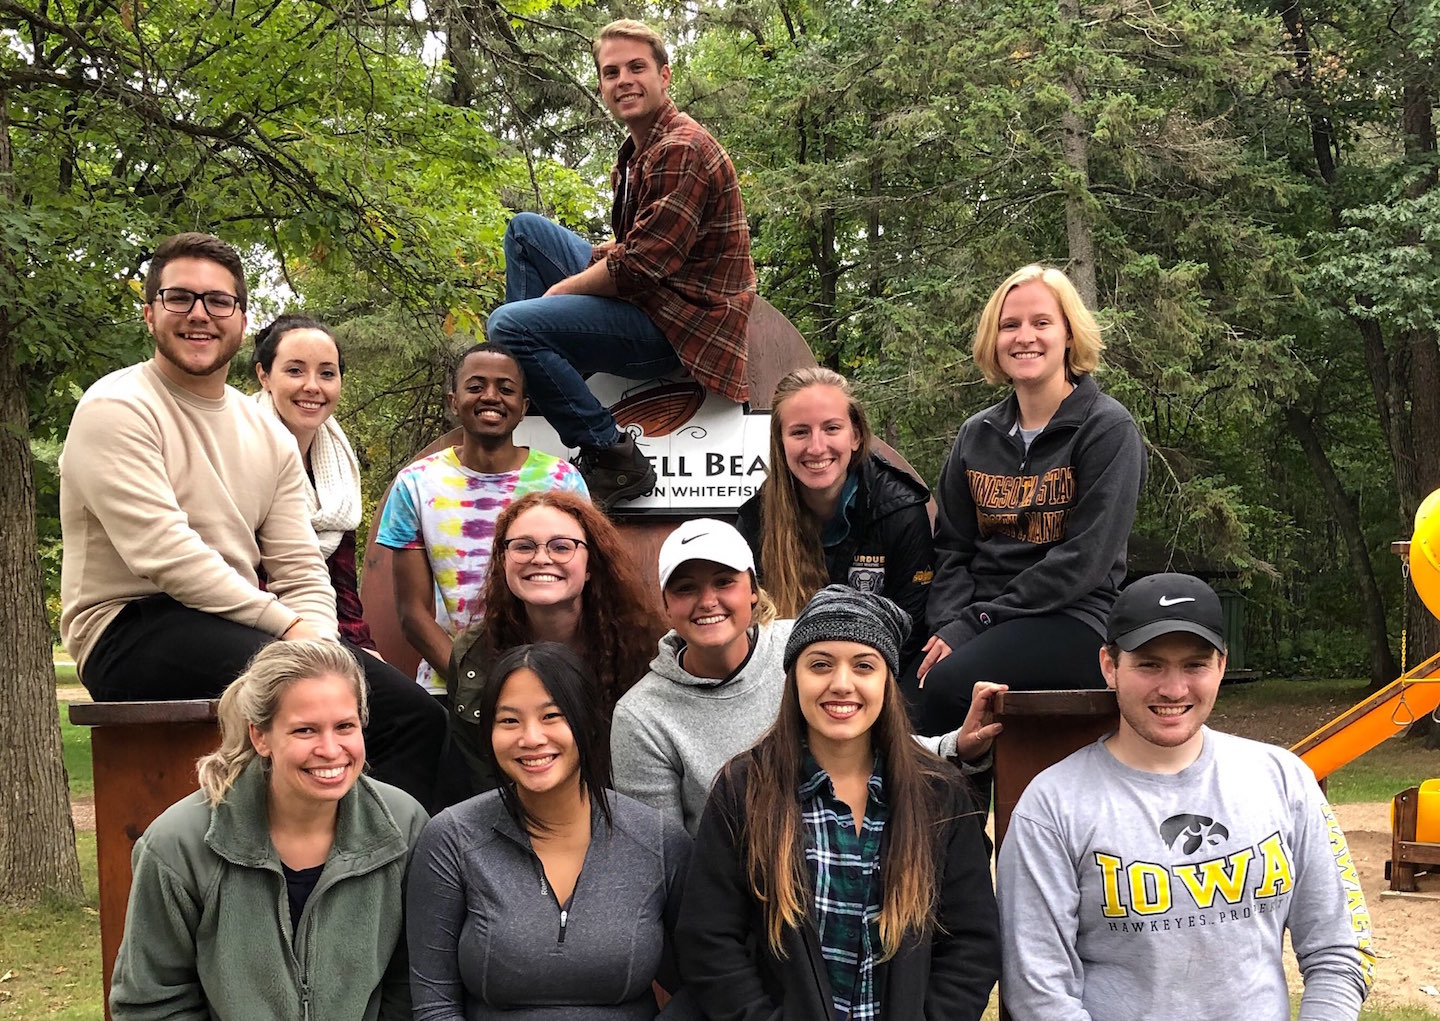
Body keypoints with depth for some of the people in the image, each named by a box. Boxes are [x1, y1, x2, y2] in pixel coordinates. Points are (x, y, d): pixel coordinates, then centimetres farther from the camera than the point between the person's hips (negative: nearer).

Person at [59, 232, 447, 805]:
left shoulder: (268, 434, 15)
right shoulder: (116, 409, -6)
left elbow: (300, 567, 10)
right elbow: (163, 554, -17)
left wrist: (318, 637, -12)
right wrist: (287, 625, -18)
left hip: (238, 627, 7)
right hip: (131, 631, -7)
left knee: (416, 714, -7)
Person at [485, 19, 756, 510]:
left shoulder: (682, 151, -19)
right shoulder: (637, 150, 14)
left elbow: (641, 267, -24)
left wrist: (558, 290, -11)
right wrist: (599, 254, 3)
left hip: (677, 320, -11)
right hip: (641, 294, 11)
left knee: (510, 325, -25)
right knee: (525, 229, 18)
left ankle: (612, 458, -17)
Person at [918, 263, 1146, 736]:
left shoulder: (1109, 428, -2)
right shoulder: (977, 434, 15)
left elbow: (1085, 559, -11)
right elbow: (951, 548, 13)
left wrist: (974, 624, -15)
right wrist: (948, 623, -9)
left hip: (1072, 619, -4)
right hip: (977, 616, 4)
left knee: (948, 684, -33)